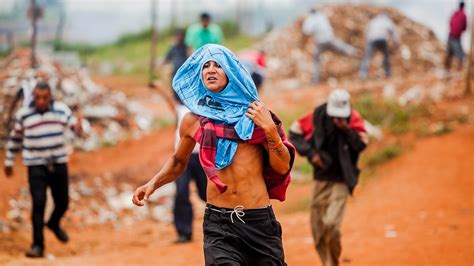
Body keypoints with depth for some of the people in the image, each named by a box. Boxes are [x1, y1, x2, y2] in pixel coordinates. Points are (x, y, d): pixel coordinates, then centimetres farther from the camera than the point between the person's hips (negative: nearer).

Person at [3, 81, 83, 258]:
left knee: (62, 202, 10)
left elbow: (75, 125, 0)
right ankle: (38, 245, -6)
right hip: (36, 166, -2)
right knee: (38, 203, -12)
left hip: (59, 164, 2)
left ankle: (54, 224, 44)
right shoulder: (23, 114, -4)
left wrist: (78, 127, -25)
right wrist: (8, 162, 15)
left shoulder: (61, 109, -1)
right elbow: (15, 139, 8)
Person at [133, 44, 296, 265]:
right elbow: (178, 161, 23)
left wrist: (270, 129, -10)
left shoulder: (253, 113, 3)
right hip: (218, 221, 0)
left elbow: (283, 167, 3)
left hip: (259, 220, 0)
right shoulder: (193, 120, 4)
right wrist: (153, 184, 8)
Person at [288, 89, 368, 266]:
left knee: (331, 223, -19)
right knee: (317, 227, 8)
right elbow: (294, 132, 2)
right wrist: (310, 152, -9)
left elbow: (362, 144, -19)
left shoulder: (353, 119, -10)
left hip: (341, 180, -3)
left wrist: (346, 129, -34)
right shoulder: (317, 117, -6)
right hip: (321, 178, 3)